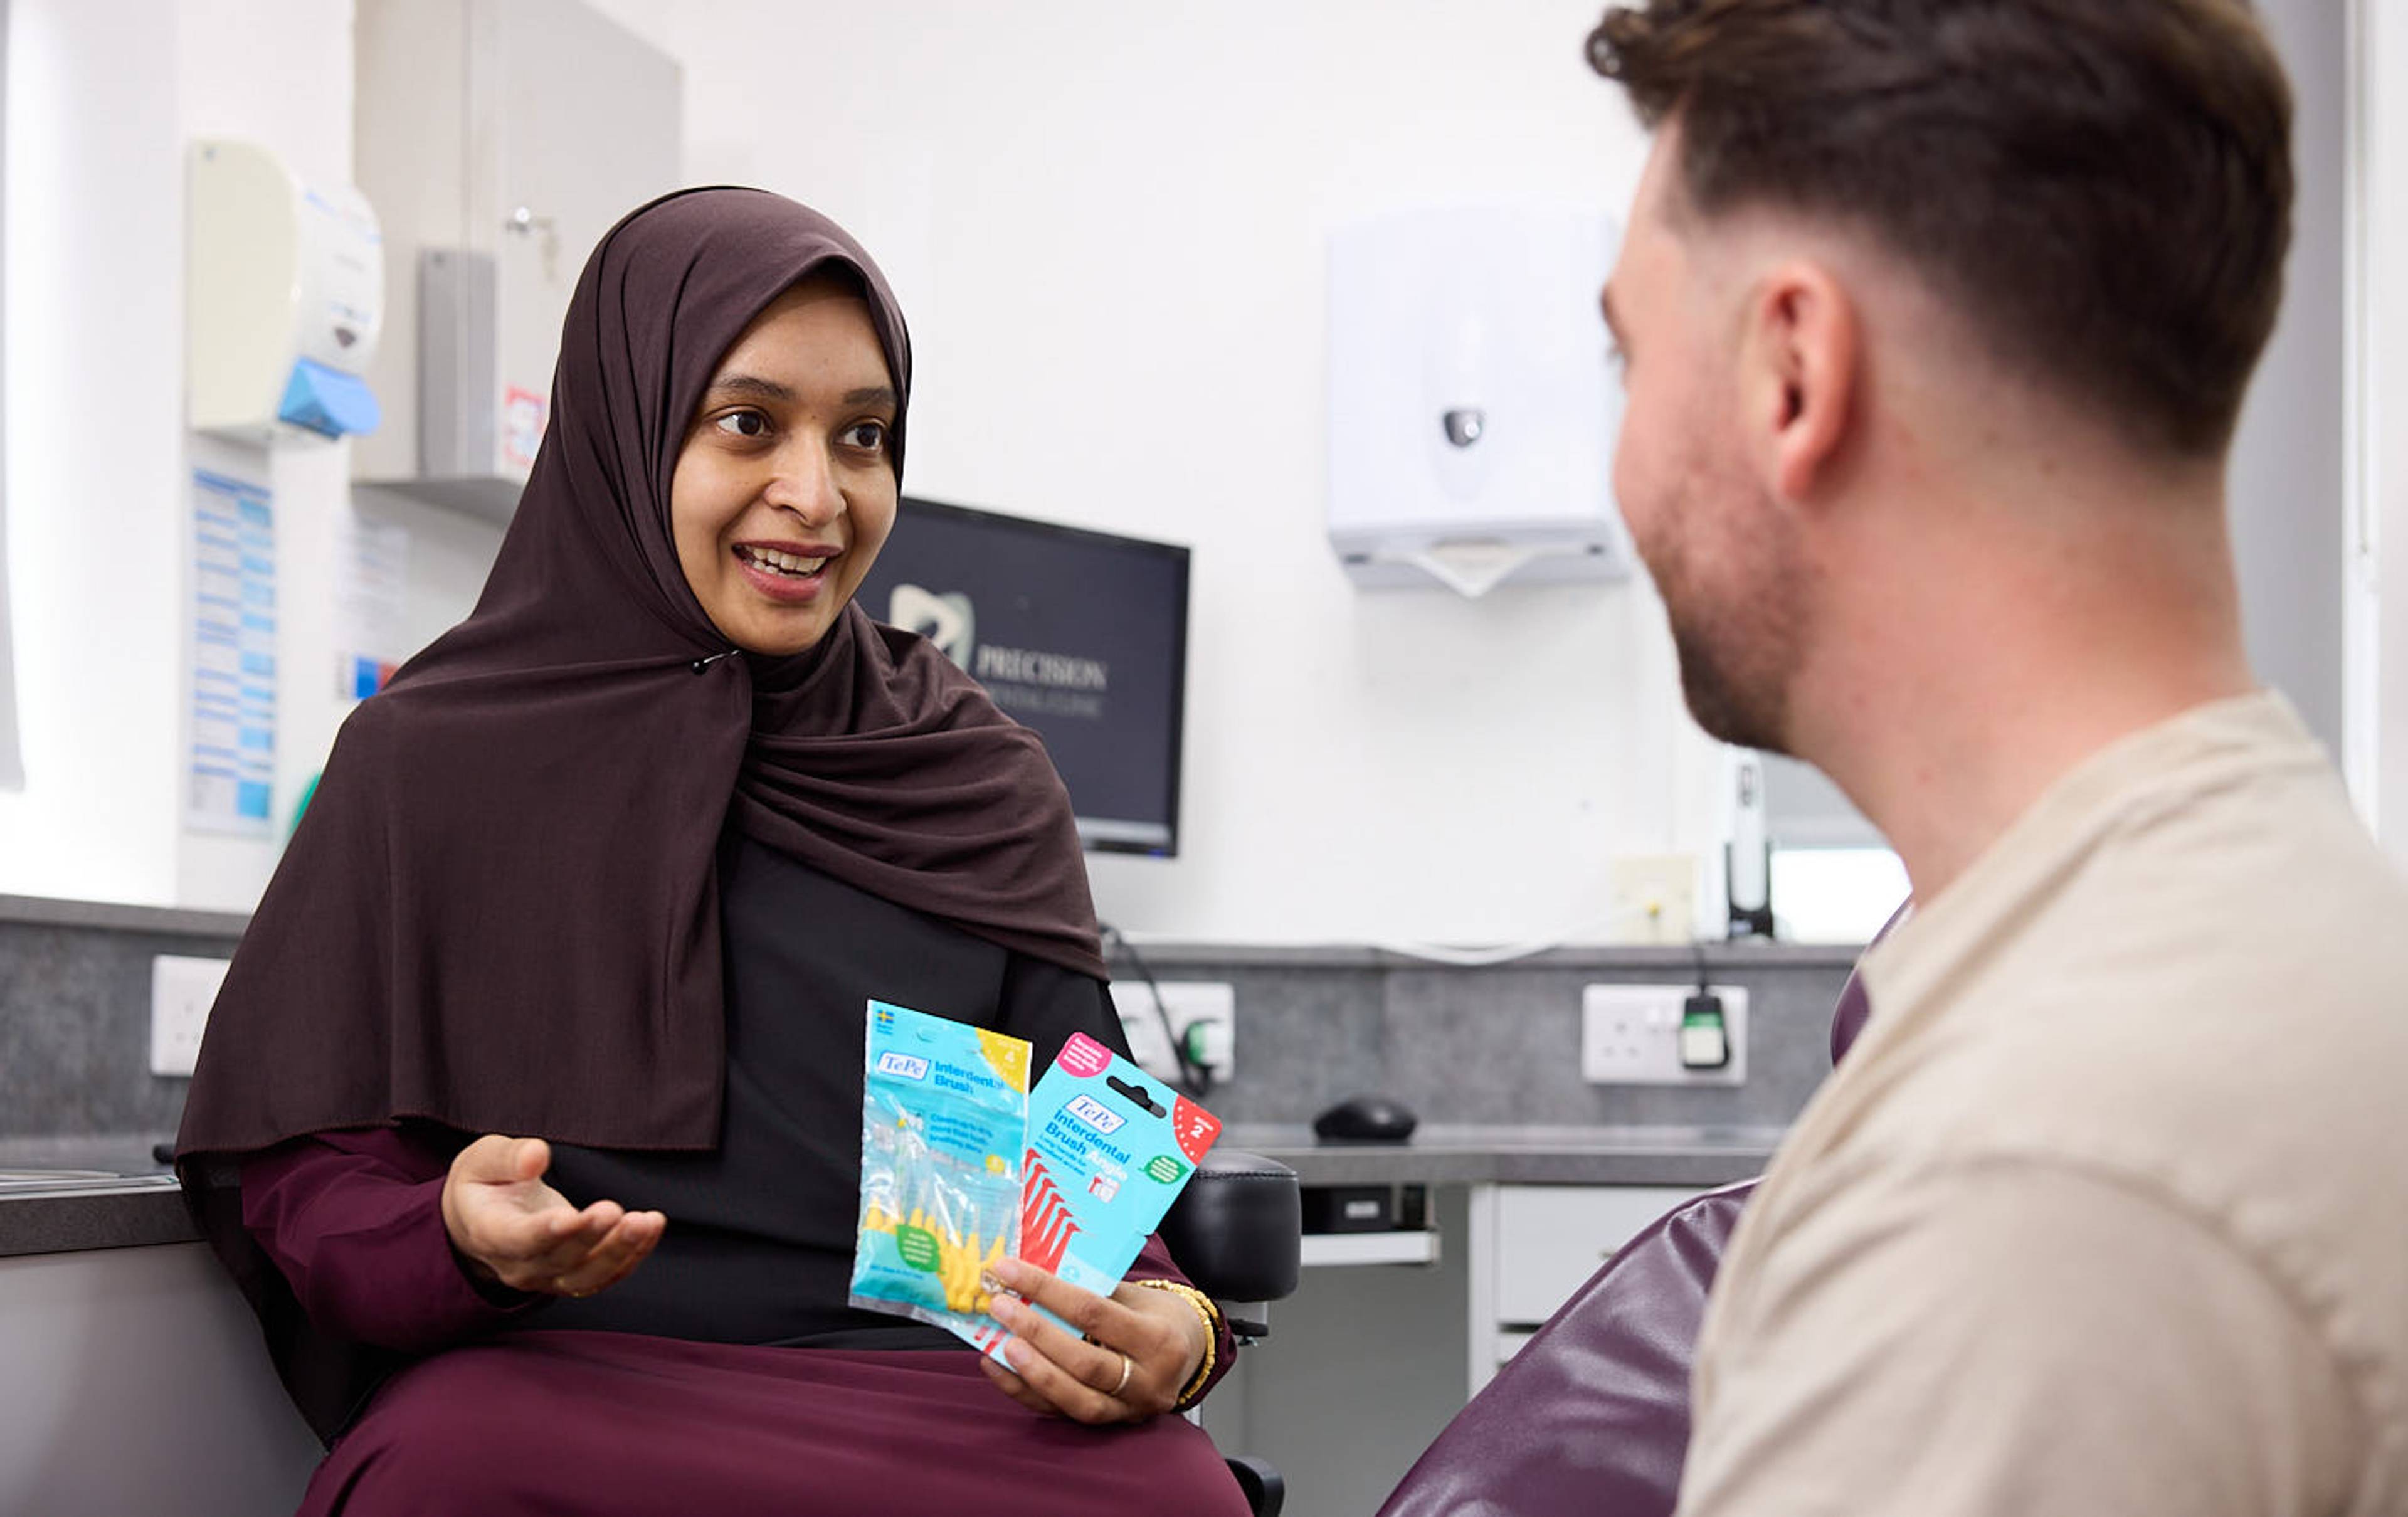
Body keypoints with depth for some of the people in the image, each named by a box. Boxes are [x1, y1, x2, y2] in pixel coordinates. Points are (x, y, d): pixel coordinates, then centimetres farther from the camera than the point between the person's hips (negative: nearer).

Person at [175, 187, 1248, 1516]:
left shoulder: (984, 787, 14)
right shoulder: (434, 758, 8)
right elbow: (297, 1171, 6)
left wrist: (1167, 1326, -11)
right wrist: (460, 1234, -18)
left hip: (920, 1392, 1)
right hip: (557, 1391, 0)